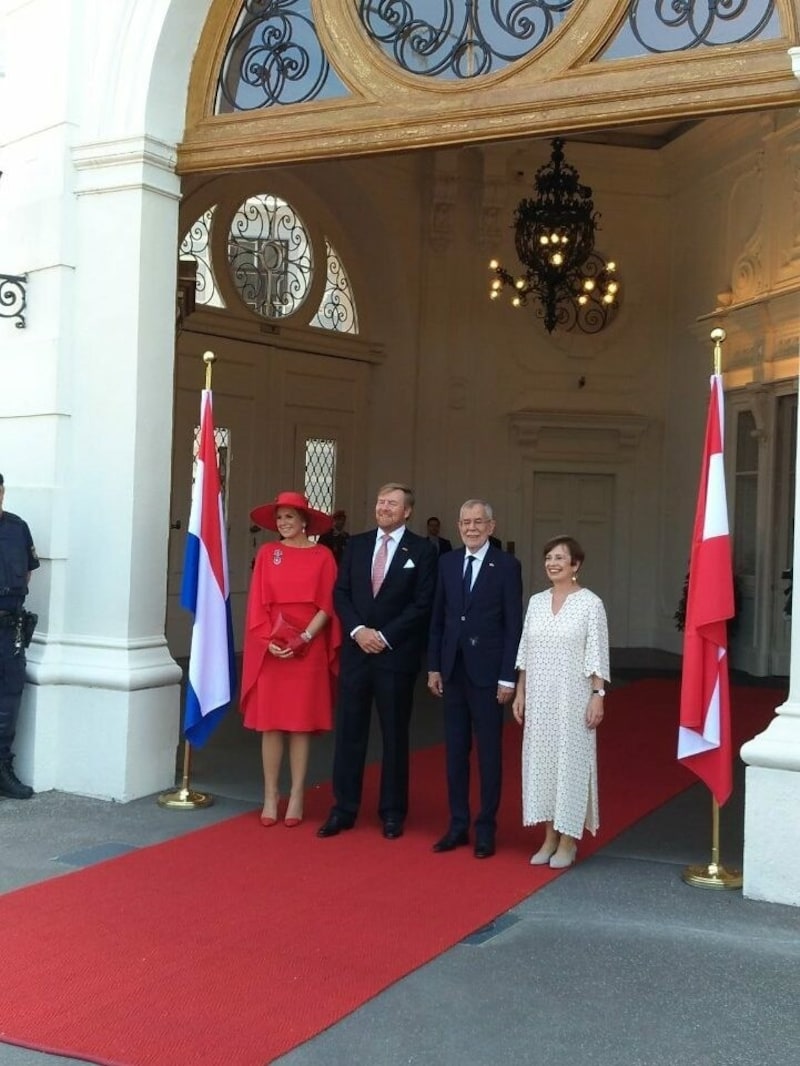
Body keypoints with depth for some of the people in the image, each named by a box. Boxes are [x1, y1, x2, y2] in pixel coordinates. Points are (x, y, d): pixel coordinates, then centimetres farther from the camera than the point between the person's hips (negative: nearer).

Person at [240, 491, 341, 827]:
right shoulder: (267, 553, 5)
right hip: (270, 648, 1)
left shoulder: (322, 556, 1)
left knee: (302, 723, 3)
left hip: (309, 648, -1)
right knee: (270, 723, 3)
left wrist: (303, 638, -15)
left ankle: (296, 798, 11)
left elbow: (326, 605, -2)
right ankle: (270, 797, 11)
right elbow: (257, 603, 2)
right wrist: (269, 640, -11)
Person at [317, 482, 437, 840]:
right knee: (348, 732, 5)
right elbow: (341, 593, 6)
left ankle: (392, 812, 17)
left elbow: (423, 604, -7)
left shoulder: (422, 550, -2)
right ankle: (343, 809, 13)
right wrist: (358, 630, -9)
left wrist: (384, 636, -12)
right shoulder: (356, 544, 9)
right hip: (355, 652, 3)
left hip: (396, 655, -3)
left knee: (395, 735, 7)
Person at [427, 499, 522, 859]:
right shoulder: (447, 563, 7)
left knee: (489, 752, 5)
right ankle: (457, 825, 20)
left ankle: (486, 829, 15)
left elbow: (513, 625, -7)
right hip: (453, 671, 4)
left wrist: (508, 677, -11)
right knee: (455, 751, 10)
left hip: (488, 673, -4)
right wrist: (434, 666, 6)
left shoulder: (507, 566, -5)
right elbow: (437, 618, 10)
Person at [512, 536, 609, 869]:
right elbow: (525, 652, 10)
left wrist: (598, 696, -12)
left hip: (573, 697, -5)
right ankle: (550, 837, 18)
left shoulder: (590, 603, -6)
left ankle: (568, 840, 12)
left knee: (570, 760, 1)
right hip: (539, 697, 5)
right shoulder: (536, 602, 7)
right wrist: (520, 692, 8)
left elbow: (597, 655, -8)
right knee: (542, 760, 7)